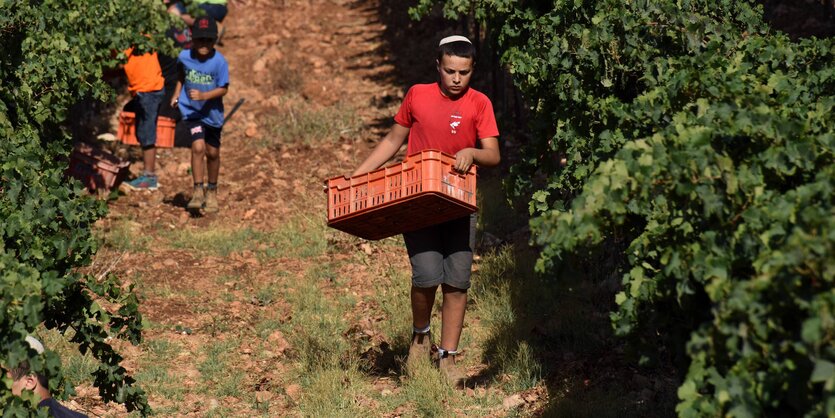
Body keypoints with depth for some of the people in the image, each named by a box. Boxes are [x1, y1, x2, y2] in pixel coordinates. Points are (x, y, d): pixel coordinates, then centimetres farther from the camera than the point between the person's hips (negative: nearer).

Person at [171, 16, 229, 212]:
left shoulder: (219, 61, -18)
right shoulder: (184, 56, -9)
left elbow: (223, 89, -15)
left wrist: (203, 96, -29)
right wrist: (176, 94, 3)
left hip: (212, 113, 0)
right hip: (191, 110, 0)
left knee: (212, 153, 12)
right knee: (198, 147, -18)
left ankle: (212, 191, 32)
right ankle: (198, 190, -7)